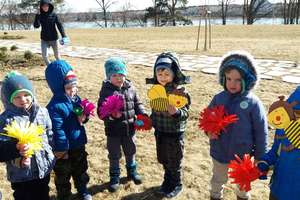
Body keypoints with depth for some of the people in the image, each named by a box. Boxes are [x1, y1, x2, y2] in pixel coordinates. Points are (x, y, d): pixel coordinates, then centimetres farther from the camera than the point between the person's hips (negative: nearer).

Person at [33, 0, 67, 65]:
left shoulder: (54, 15, -7)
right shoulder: (40, 16, -3)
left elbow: (60, 25, -9)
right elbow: (36, 26, -13)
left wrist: (64, 36, -20)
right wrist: (37, 15, -21)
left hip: (53, 39, -1)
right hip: (44, 39, 1)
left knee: (56, 55, 10)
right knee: (44, 55, -7)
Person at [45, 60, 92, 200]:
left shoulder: (76, 98, -2)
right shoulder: (55, 106, -26)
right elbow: (57, 130, -25)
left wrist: (83, 118, -12)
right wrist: (62, 150, -19)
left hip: (79, 145, 7)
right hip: (65, 149, -7)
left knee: (81, 170, 26)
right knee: (63, 175, 16)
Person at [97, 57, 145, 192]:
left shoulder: (130, 88, -3)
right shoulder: (106, 91, -14)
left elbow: (137, 104, 7)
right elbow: (100, 111, -17)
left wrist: (143, 115, -9)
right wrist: (111, 115, -35)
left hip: (129, 129, 4)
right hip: (113, 131, -3)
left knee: (131, 152, 22)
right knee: (114, 155, 14)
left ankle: (132, 171, 46)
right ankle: (114, 177, 34)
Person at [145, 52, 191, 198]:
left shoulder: (180, 91, -19)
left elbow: (185, 113, -22)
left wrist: (176, 112, -41)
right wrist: (151, 121, 16)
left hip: (175, 133, -6)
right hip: (160, 131, 6)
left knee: (174, 162, 11)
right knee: (163, 159, 21)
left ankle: (176, 185, 33)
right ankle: (167, 181, 43)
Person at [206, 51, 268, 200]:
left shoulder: (253, 103, -19)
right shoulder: (218, 98, -11)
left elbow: (261, 132, -11)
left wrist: (259, 156, -6)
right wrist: (209, 130, -19)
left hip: (243, 154, -1)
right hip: (219, 151, 2)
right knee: (218, 180, 25)